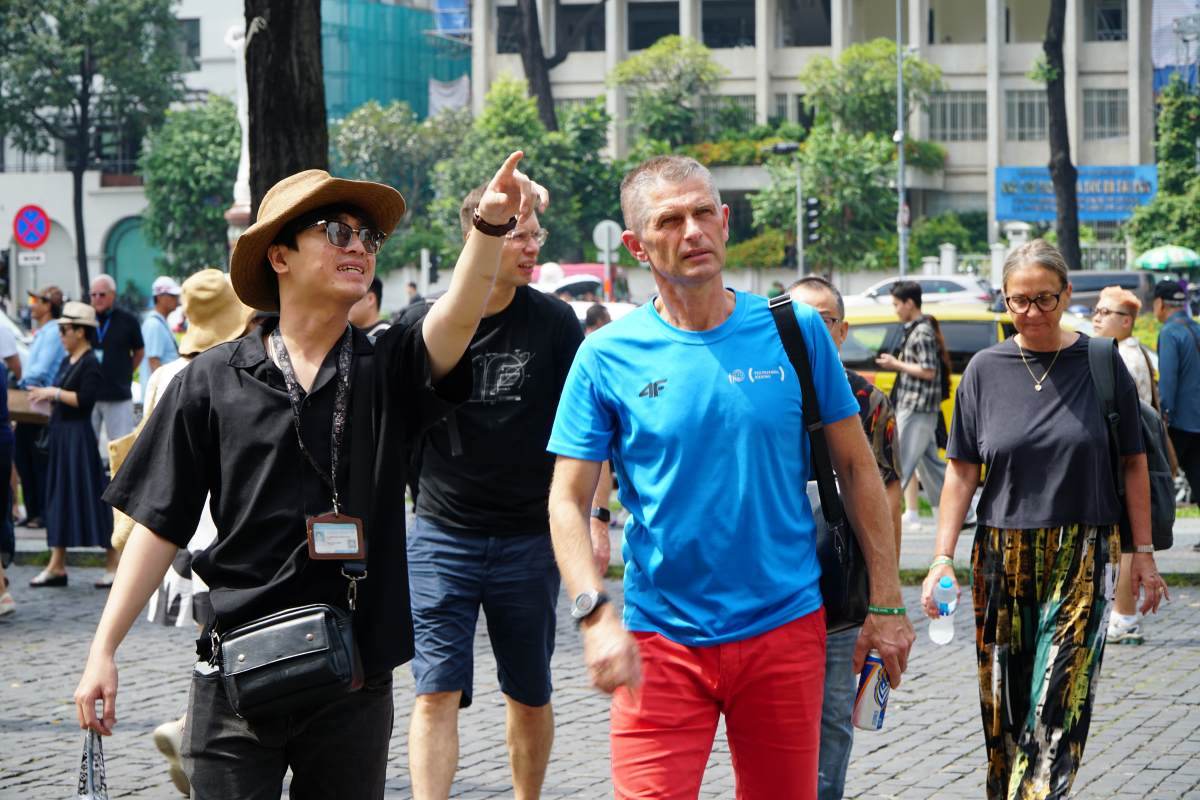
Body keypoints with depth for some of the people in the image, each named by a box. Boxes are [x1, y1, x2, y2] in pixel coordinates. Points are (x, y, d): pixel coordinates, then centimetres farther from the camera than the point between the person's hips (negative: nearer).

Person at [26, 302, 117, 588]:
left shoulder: (90, 364, -13)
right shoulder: (68, 361, 13)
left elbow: (84, 399, -22)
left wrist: (54, 393, -17)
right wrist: (46, 395, 4)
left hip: (79, 436, -10)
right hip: (61, 435, 10)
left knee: (90, 497, -6)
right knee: (59, 496, 10)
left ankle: (113, 563, 1)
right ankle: (57, 566, 13)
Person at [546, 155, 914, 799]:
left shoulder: (794, 330, 0)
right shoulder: (608, 356, -3)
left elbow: (856, 467, 6)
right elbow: (567, 502, -3)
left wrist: (886, 604, 3)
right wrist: (595, 616, -19)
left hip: (785, 630, 2)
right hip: (660, 643, -1)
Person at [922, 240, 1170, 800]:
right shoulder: (986, 369, 4)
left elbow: (1133, 464, 4)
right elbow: (962, 471, 6)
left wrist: (1143, 553, 2)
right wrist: (942, 556, -2)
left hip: (1082, 558, -2)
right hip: (1002, 558, 2)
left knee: (1058, 703, -10)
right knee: (1003, 706, 5)